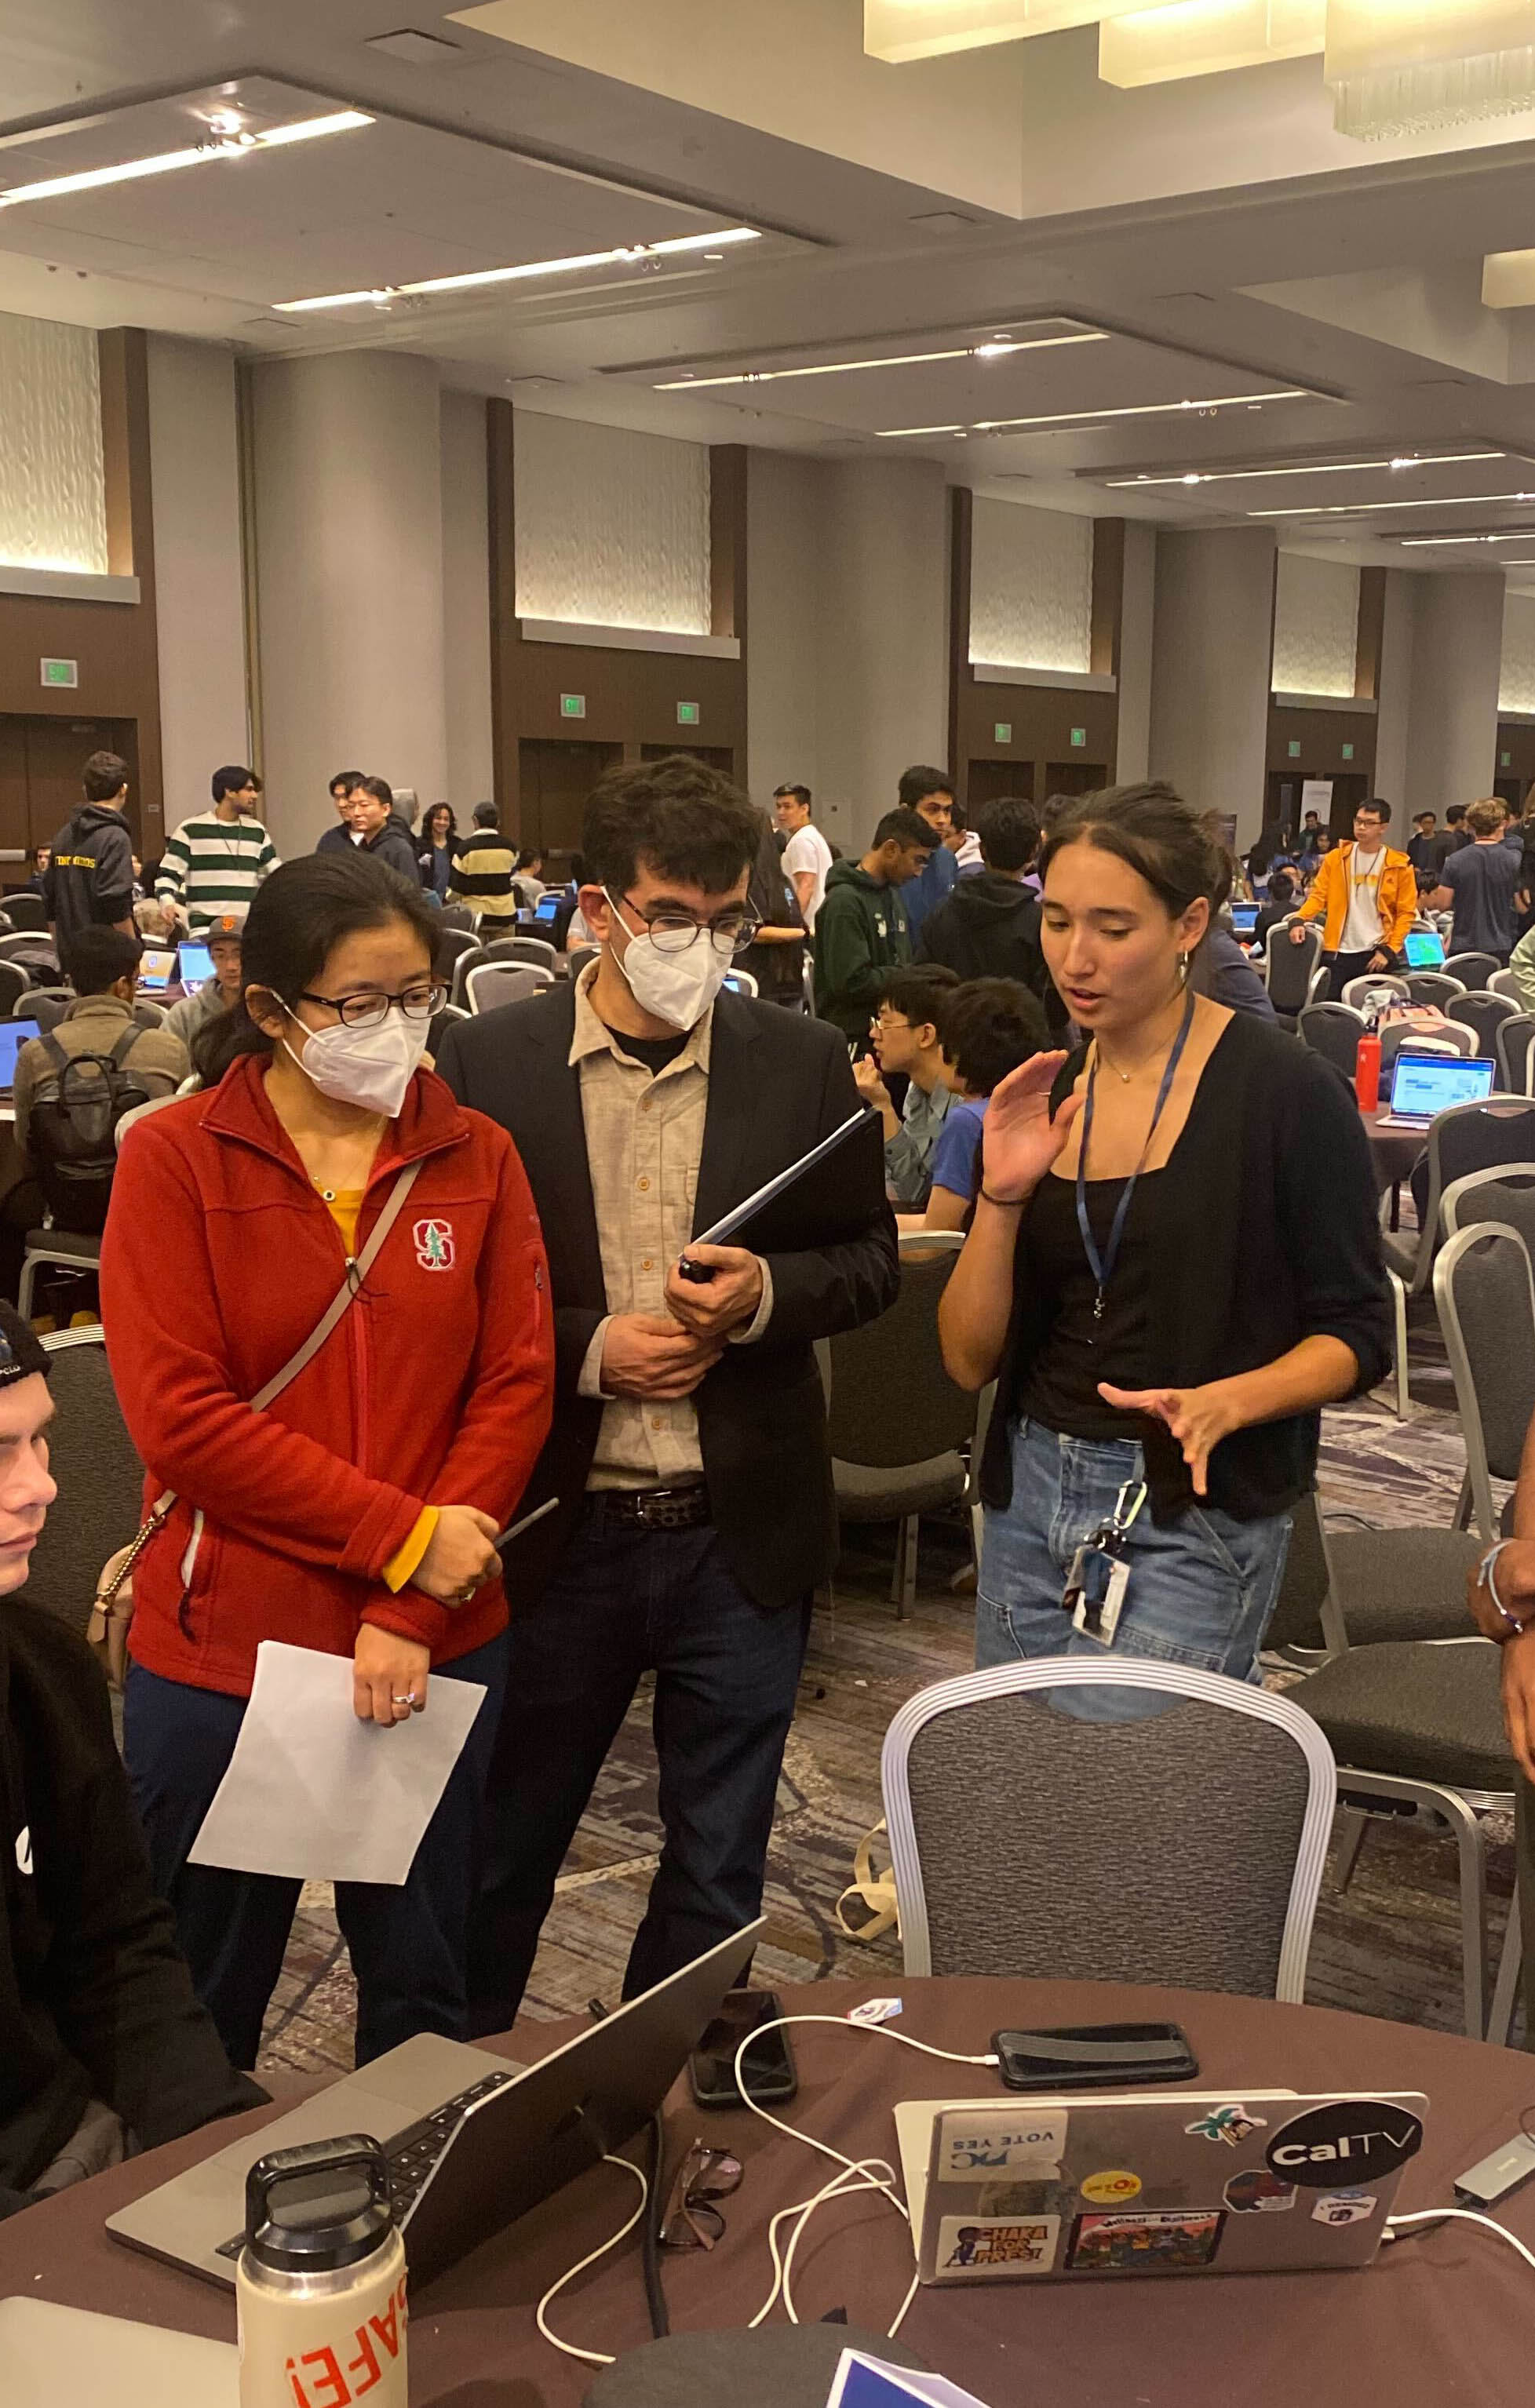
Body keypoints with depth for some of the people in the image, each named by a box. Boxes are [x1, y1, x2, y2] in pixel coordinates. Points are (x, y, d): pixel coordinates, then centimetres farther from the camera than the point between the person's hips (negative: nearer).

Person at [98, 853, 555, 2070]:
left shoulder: (477, 1158, 2)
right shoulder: (175, 1158, -6)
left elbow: (517, 1386, -3)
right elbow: (178, 1414, -13)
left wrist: (413, 1615, -11)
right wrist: (402, 1535, -15)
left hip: (437, 1646, 2)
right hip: (222, 1647, -2)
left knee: (422, 1990, 17)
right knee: (201, 2004, 14)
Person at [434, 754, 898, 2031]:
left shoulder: (802, 1061, -1)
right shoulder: (492, 1059, -5)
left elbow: (872, 1256, 5)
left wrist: (764, 1294, -15)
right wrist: (585, 1349, -15)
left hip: (741, 1534, 1)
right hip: (559, 1529, -1)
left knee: (717, 1873, 14)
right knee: (504, 1846, 17)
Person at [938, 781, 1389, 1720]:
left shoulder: (1288, 1092, -10)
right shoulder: (1040, 1098, 3)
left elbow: (1355, 1335, -6)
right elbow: (971, 1358, 1)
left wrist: (1226, 1402, -23)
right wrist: (1002, 1198, -14)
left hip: (1197, 1515, -5)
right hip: (1030, 1497, 5)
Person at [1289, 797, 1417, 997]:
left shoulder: (1399, 866, 0)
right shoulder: (1336, 859, 6)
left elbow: (1406, 913, 0)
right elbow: (1318, 896, 6)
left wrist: (1389, 950, -9)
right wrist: (1300, 920, -12)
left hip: (1376, 954, -1)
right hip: (1338, 952, 1)